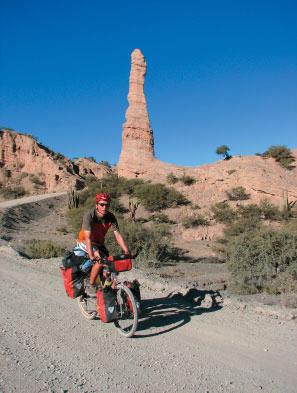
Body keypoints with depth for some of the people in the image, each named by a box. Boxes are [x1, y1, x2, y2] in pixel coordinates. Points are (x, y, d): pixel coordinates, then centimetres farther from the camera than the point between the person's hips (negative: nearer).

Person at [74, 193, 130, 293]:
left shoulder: (110, 217, -15)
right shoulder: (89, 216, -28)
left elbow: (117, 235, -18)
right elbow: (88, 238, -37)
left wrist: (126, 251, -30)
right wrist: (92, 256, -49)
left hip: (99, 244, 5)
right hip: (85, 244, -5)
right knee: (100, 261, -26)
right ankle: (91, 286, -8)